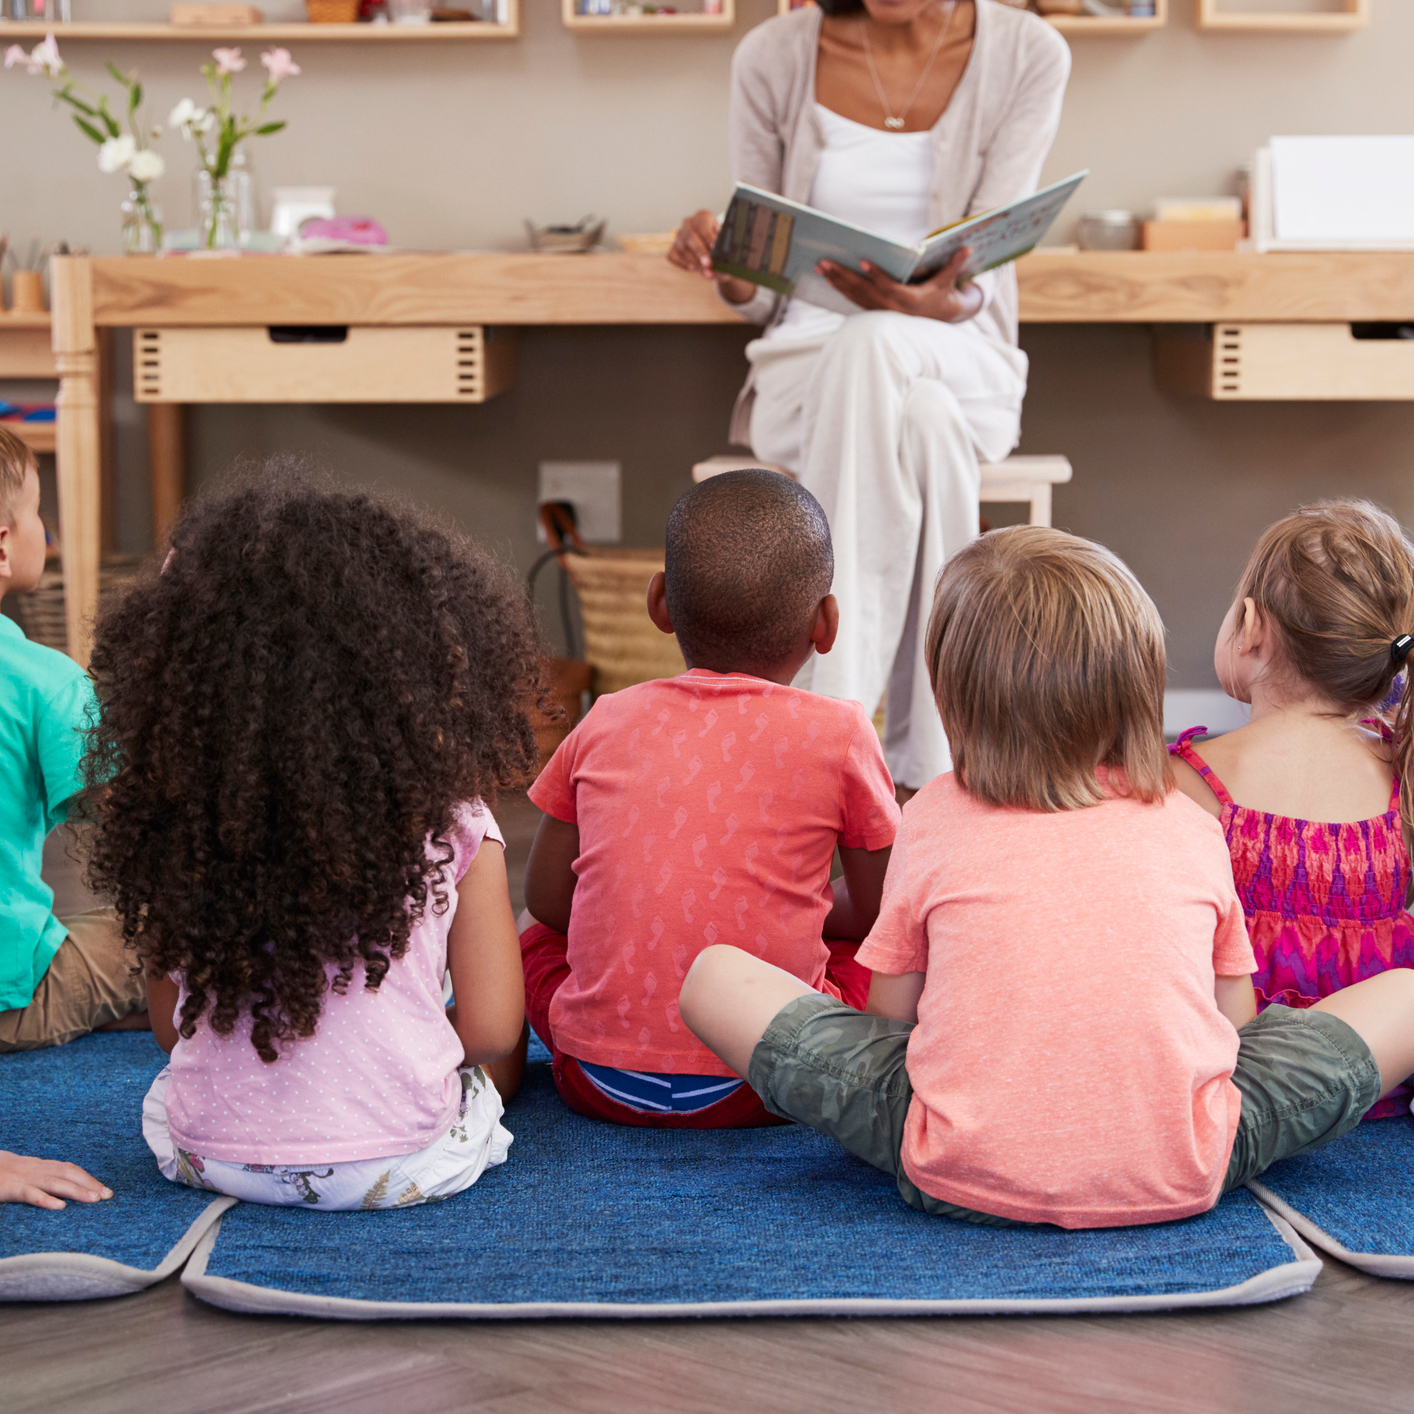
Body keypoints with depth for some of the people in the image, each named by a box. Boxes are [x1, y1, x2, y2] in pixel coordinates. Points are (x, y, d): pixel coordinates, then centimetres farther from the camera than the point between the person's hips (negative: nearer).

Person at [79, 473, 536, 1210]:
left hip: (208, 1152, -2)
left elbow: (170, 1028, 2)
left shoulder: (177, 817, -8)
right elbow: (490, 1028, -8)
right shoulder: (451, 828, -15)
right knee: (493, 1066, 33)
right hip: (398, 1163, 2)